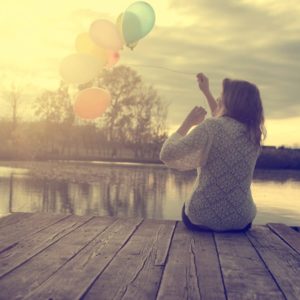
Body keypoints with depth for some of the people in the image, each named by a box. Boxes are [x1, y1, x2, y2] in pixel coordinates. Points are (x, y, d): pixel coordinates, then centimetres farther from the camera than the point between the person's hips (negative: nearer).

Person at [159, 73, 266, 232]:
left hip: (202, 219, -4)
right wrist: (207, 92, 31)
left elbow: (167, 155, -14)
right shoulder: (253, 132, 3)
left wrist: (188, 123, -3)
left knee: (187, 207, 32)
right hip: (241, 221, 4)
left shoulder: (210, 127, -15)